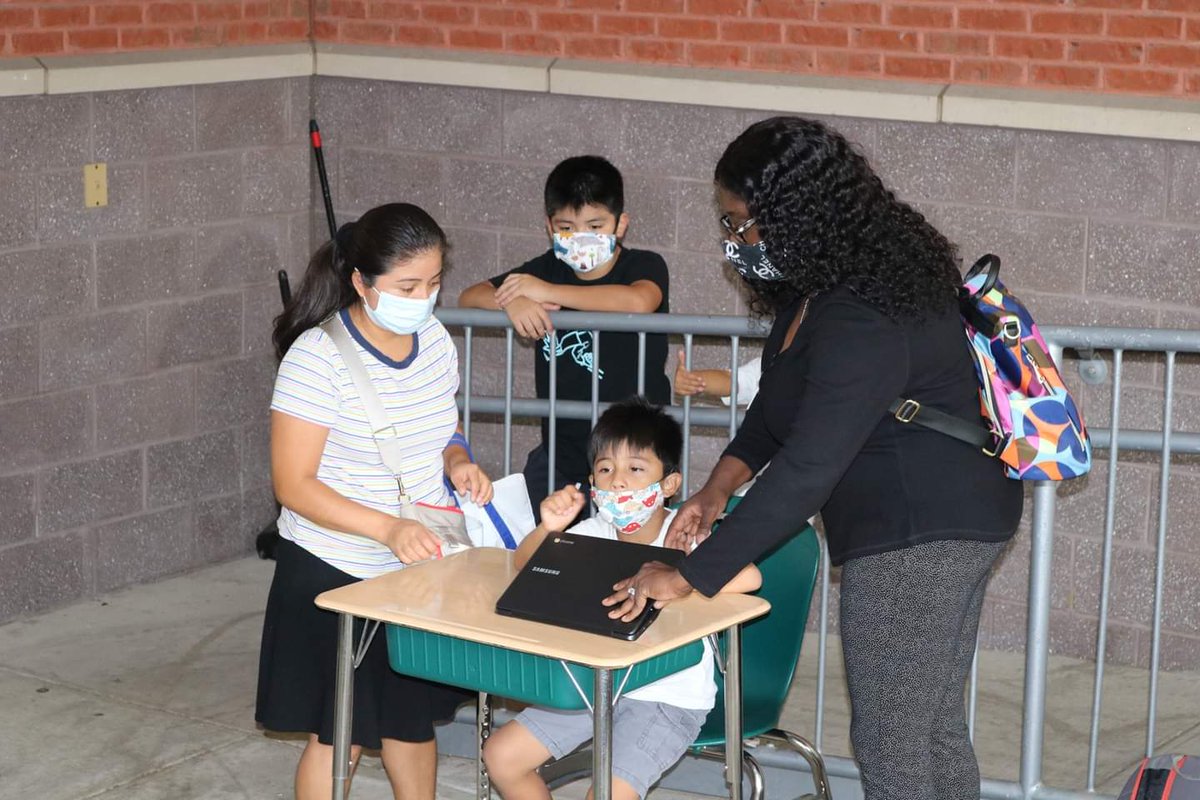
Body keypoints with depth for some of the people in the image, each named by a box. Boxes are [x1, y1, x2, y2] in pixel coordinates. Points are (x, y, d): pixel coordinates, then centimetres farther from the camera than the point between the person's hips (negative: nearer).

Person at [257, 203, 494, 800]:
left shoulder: (435, 342, 0)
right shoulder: (317, 358, -21)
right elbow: (293, 485, -21)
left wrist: (457, 461, -7)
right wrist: (388, 528, -32)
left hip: (419, 569, 6)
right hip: (334, 575, -6)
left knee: (413, 717, 19)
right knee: (336, 735, 4)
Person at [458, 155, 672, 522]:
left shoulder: (645, 266, -5)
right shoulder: (548, 268, 9)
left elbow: (639, 301, -29)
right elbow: (470, 297, 6)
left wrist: (548, 292, -23)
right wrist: (512, 301, -18)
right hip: (562, 448, 4)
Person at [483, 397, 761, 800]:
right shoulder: (595, 532, -2)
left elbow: (748, 577, -37)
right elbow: (526, 566, 1)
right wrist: (548, 528, -21)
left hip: (669, 699, -6)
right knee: (500, 755, 4)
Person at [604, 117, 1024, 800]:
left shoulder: (862, 321, -27)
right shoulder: (829, 281, 6)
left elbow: (805, 472, -31)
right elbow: (781, 400, 18)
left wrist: (688, 577, -28)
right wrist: (717, 489, 5)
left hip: (920, 534, -11)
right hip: (947, 522, 11)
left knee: (889, 741, -2)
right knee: (935, 725, 18)